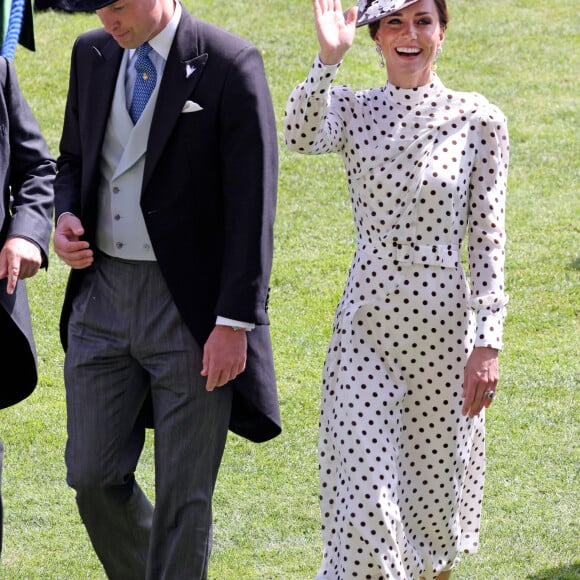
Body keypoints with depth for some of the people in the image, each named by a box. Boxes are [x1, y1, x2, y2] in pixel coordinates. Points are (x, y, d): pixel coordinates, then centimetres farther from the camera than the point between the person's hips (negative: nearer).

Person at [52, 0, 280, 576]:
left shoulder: (230, 65, -12)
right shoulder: (93, 54, 7)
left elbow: (251, 207, -13)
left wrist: (235, 323, -16)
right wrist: (67, 216, -1)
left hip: (190, 306, -5)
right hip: (103, 295, 6)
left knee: (182, 496, 1)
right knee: (93, 478, 8)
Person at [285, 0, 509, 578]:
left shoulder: (478, 120, -2)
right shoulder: (350, 109, 1)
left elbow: (486, 238, -3)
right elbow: (301, 136, -23)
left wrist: (488, 341, -9)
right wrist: (328, 59, -37)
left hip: (445, 326, 0)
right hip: (366, 324, 0)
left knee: (436, 488, 11)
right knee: (365, 497, -8)